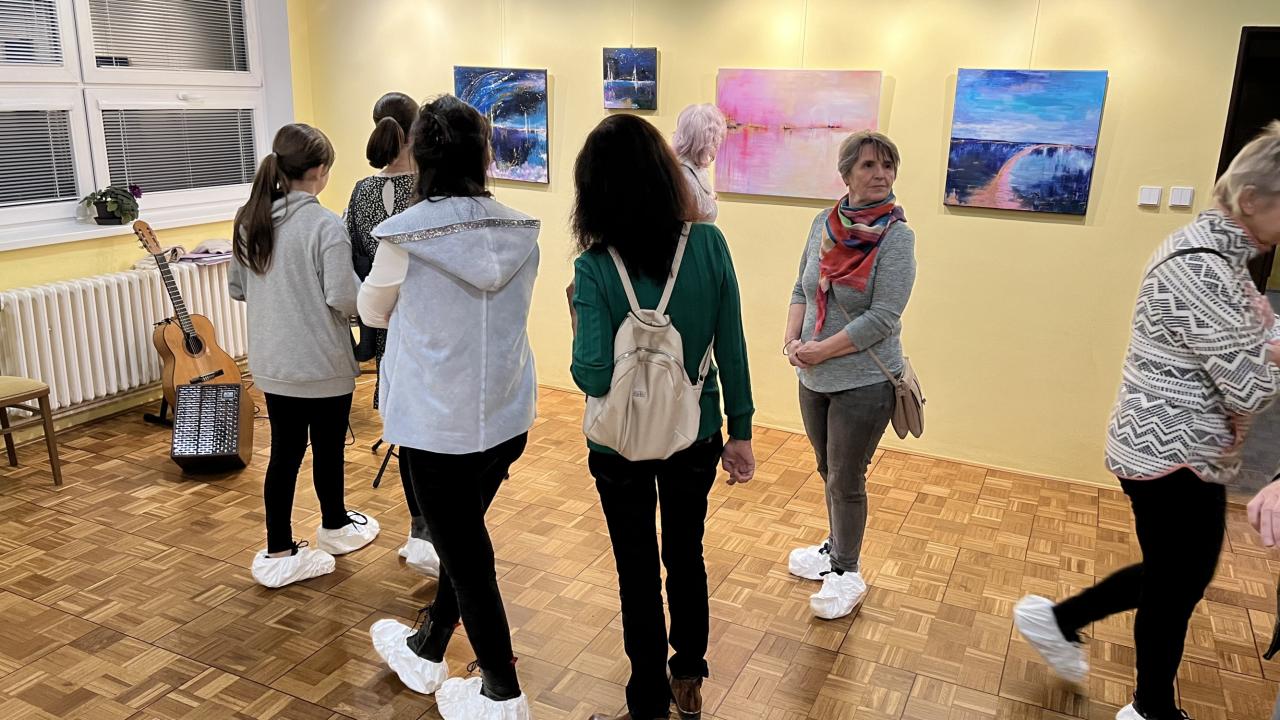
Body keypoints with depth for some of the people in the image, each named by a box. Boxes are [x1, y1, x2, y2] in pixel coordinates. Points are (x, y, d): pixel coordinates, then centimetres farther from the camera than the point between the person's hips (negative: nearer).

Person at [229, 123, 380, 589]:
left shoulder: (249, 220, 3)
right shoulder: (326, 226, -19)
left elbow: (237, 288, 12)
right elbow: (343, 300, -22)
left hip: (271, 363, 6)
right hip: (322, 363, -6)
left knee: (284, 452, 12)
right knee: (328, 448, 14)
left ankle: (279, 553, 17)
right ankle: (334, 527, 36)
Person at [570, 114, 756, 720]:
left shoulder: (595, 266, -21)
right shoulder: (709, 245, -13)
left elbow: (593, 377, -23)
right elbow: (732, 351, -7)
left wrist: (579, 316, -5)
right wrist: (740, 431, 3)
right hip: (695, 437, 3)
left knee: (638, 574, 16)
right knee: (687, 556, 24)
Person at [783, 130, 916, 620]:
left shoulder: (896, 236, -15)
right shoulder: (824, 222, 0)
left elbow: (882, 318, -20)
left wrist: (820, 351, -18)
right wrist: (792, 340, -8)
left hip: (864, 383, -5)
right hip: (814, 379, 5)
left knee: (846, 480, 7)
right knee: (828, 471, 21)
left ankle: (847, 573, 27)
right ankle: (836, 549, 42)